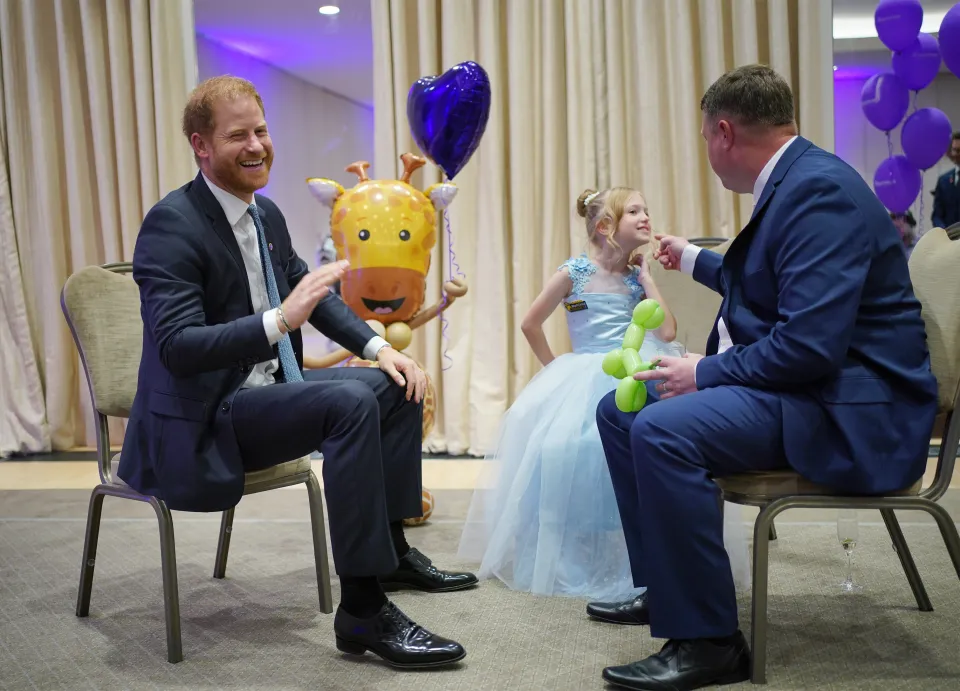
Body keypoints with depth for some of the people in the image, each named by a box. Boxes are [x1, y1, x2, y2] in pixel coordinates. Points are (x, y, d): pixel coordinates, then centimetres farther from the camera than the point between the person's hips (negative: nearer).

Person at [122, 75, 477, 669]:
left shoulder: (266, 214, 8)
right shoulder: (171, 224, -17)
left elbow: (314, 293, 19)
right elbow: (176, 347, -27)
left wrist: (378, 346, 3)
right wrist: (280, 320, -38)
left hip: (268, 392, 9)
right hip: (203, 423, -9)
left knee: (397, 384, 7)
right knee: (350, 402, -29)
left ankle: (392, 548, 19)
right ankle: (362, 609, -25)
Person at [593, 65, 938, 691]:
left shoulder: (821, 190, -20)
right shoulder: (792, 182, 12)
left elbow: (810, 345, -28)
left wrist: (705, 372, -16)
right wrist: (692, 259, 41)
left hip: (848, 413, -11)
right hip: (793, 383, 11)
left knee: (661, 430, -31)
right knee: (620, 410, 9)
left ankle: (707, 641, -17)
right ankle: (665, 586, 17)